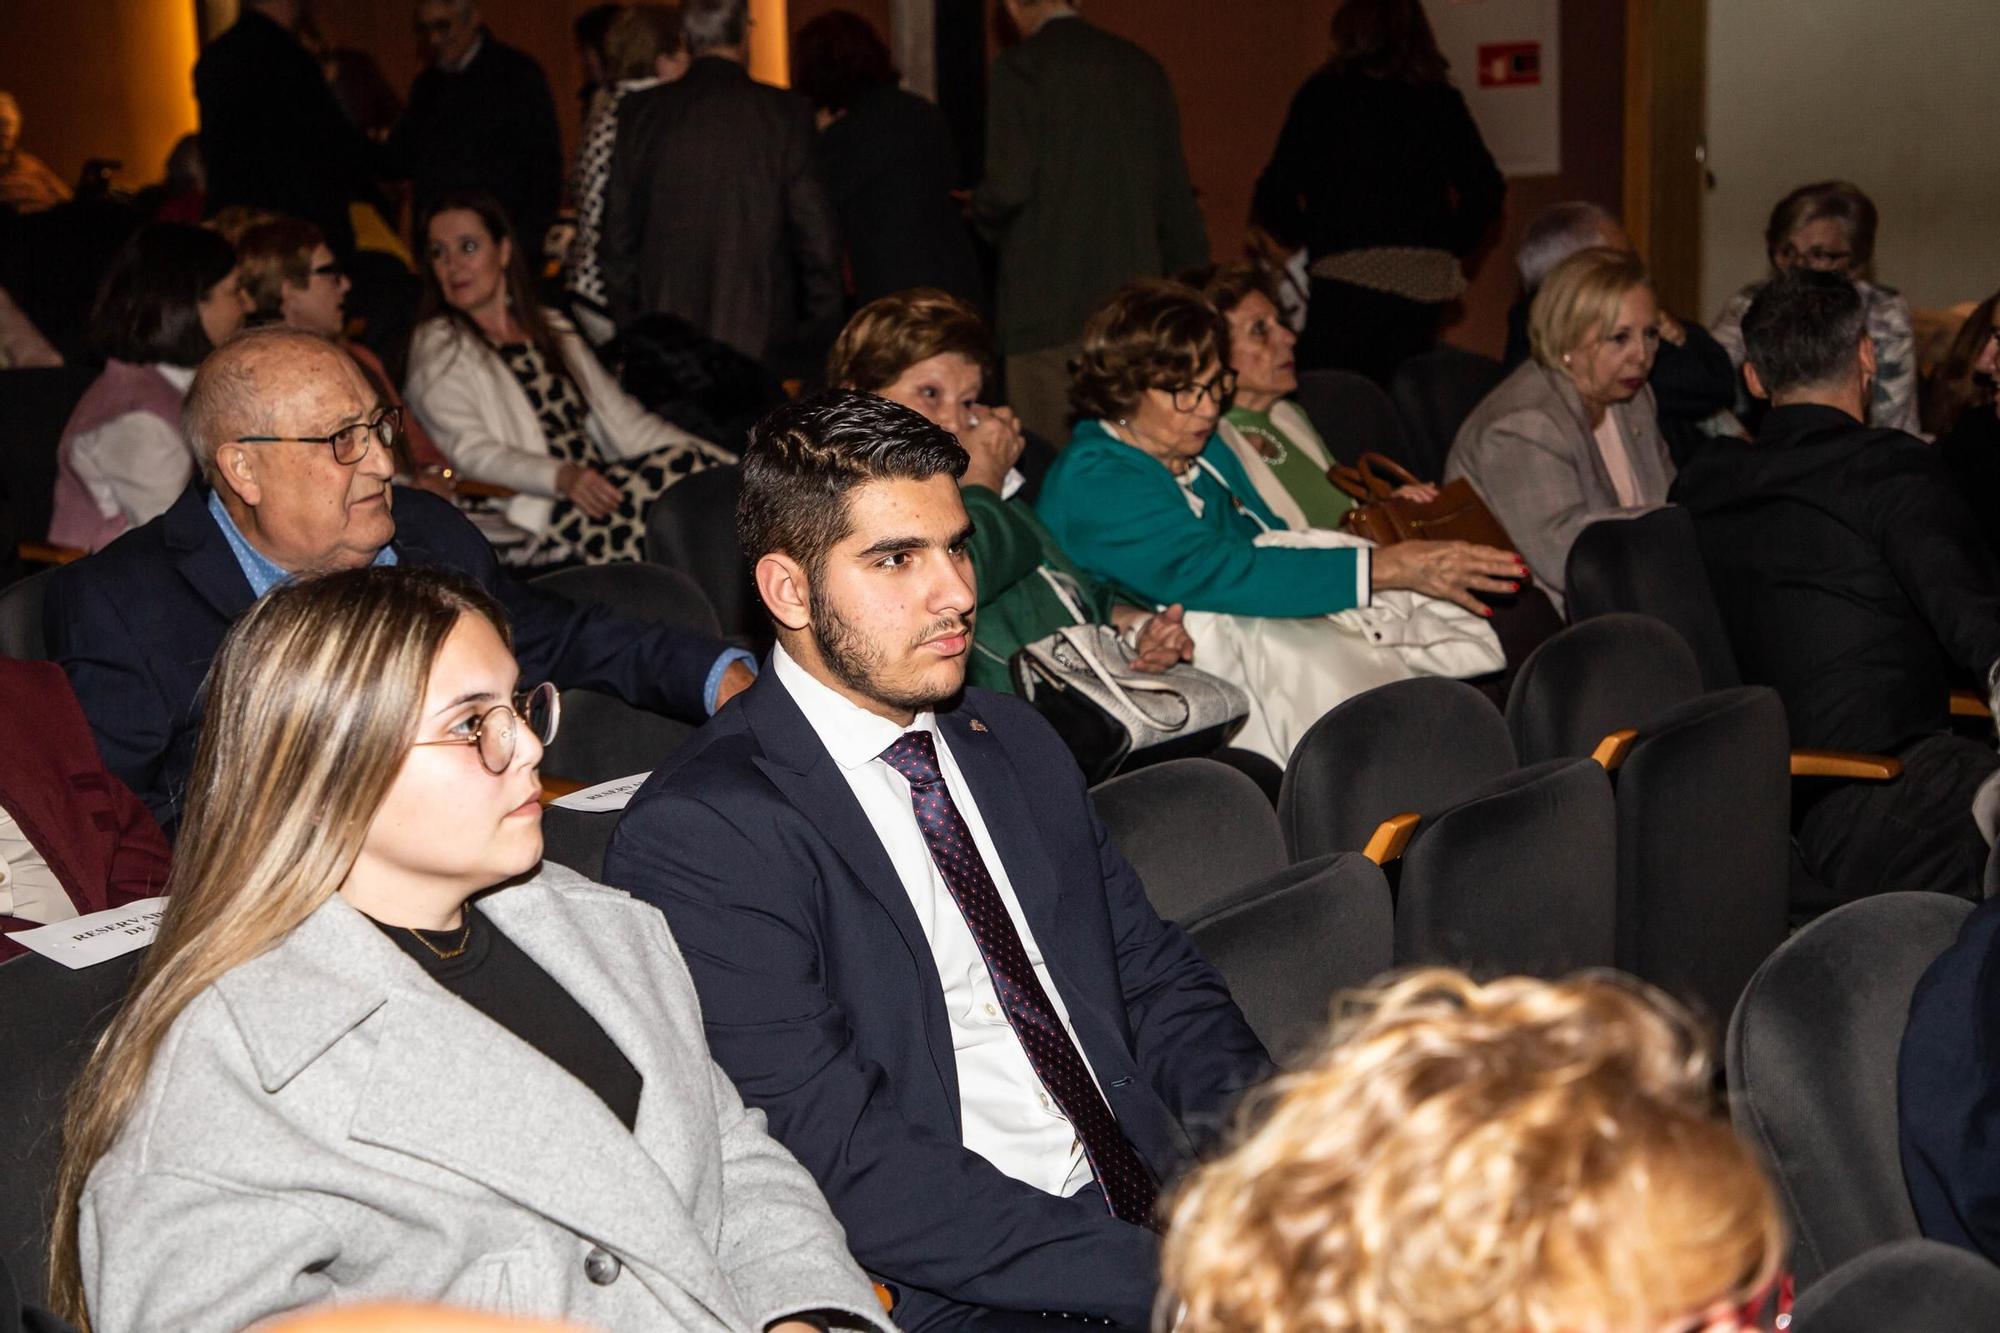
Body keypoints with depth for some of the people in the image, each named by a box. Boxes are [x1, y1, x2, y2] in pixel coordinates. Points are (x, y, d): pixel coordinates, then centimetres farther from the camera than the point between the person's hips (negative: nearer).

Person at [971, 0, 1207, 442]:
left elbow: (1008, 186, -15)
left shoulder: (1019, 67, -7)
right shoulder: (1142, 67, 11)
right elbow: (1176, 196, 13)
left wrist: (980, 210, 7)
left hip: (1049, 308, -6)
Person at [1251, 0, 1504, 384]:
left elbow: (1273, 199, -2)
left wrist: (1305, 237, 16)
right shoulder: (1442, 100, 10)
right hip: (1427, 284, 5)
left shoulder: (1321, 95, 0)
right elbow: (1486, 190, 12)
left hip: (1348, 278, -5)